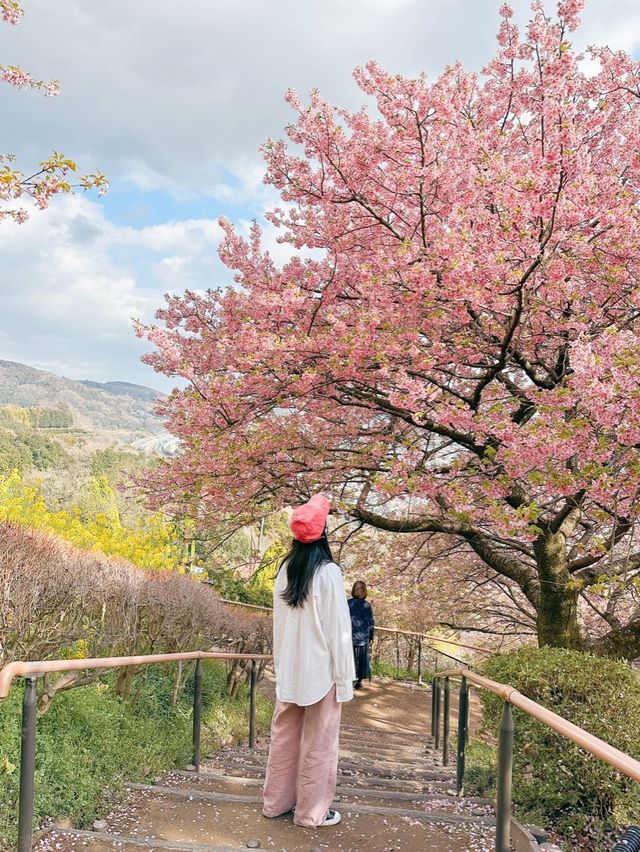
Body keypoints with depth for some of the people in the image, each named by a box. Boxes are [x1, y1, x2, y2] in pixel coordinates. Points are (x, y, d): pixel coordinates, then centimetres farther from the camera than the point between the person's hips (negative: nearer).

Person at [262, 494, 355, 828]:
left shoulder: (285, 570, 3)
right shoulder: (328, 573, -15)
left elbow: (279, 623, 10)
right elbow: (338, 630, -14)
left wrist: (281, 665, 18)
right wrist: (345, 679, -8)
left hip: (288, 671, 6)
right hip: (320, 671, -6)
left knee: (284, 737, 15)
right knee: (317, 742, 5)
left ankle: (276, 801, 26)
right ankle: (311, 811, 14)